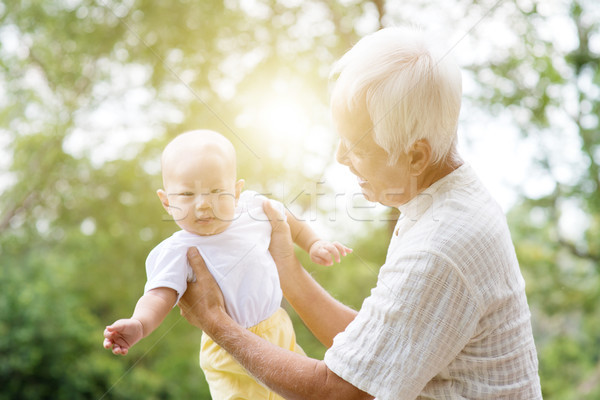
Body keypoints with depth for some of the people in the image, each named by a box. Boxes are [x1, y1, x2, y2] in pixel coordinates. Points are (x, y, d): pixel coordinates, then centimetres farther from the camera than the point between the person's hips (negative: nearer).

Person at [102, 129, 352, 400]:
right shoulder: (179, 252, -21)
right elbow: (160, 296, -33)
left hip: (278, 330, 5)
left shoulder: (252, 207, -7)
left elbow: (287, 221, 13)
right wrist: (139, 324, -51)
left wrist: (314, 245, 9)